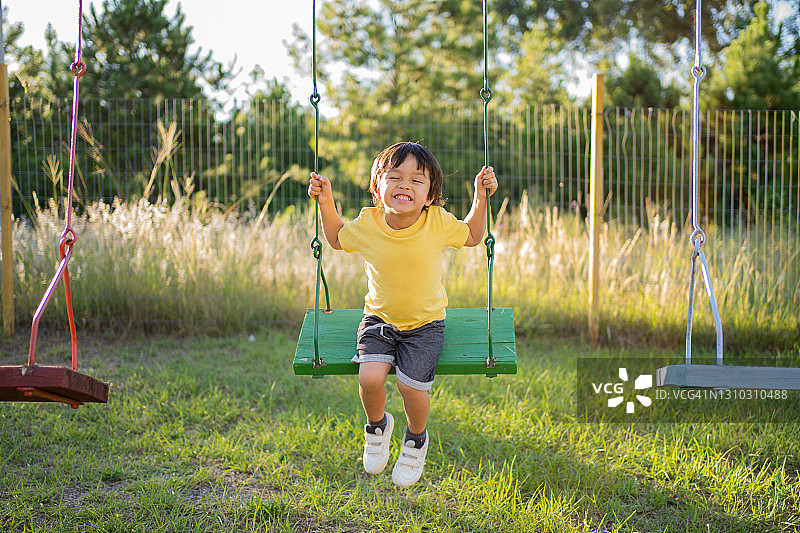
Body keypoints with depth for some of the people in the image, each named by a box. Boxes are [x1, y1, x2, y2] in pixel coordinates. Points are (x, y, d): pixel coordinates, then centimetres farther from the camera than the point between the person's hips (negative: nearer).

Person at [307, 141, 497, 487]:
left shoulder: (438, 222, -13)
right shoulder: (367, 224, -11)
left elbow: (472, 236, 7)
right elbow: (337, 239, 10)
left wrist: (481, 196, -6)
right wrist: (326, 203, -4)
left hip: (425, 325, -1)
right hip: (379, 319, 1)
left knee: (411, 385, -19)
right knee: (369, 377, -22)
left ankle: (416, 439, 16)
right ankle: (378, 425, 15)